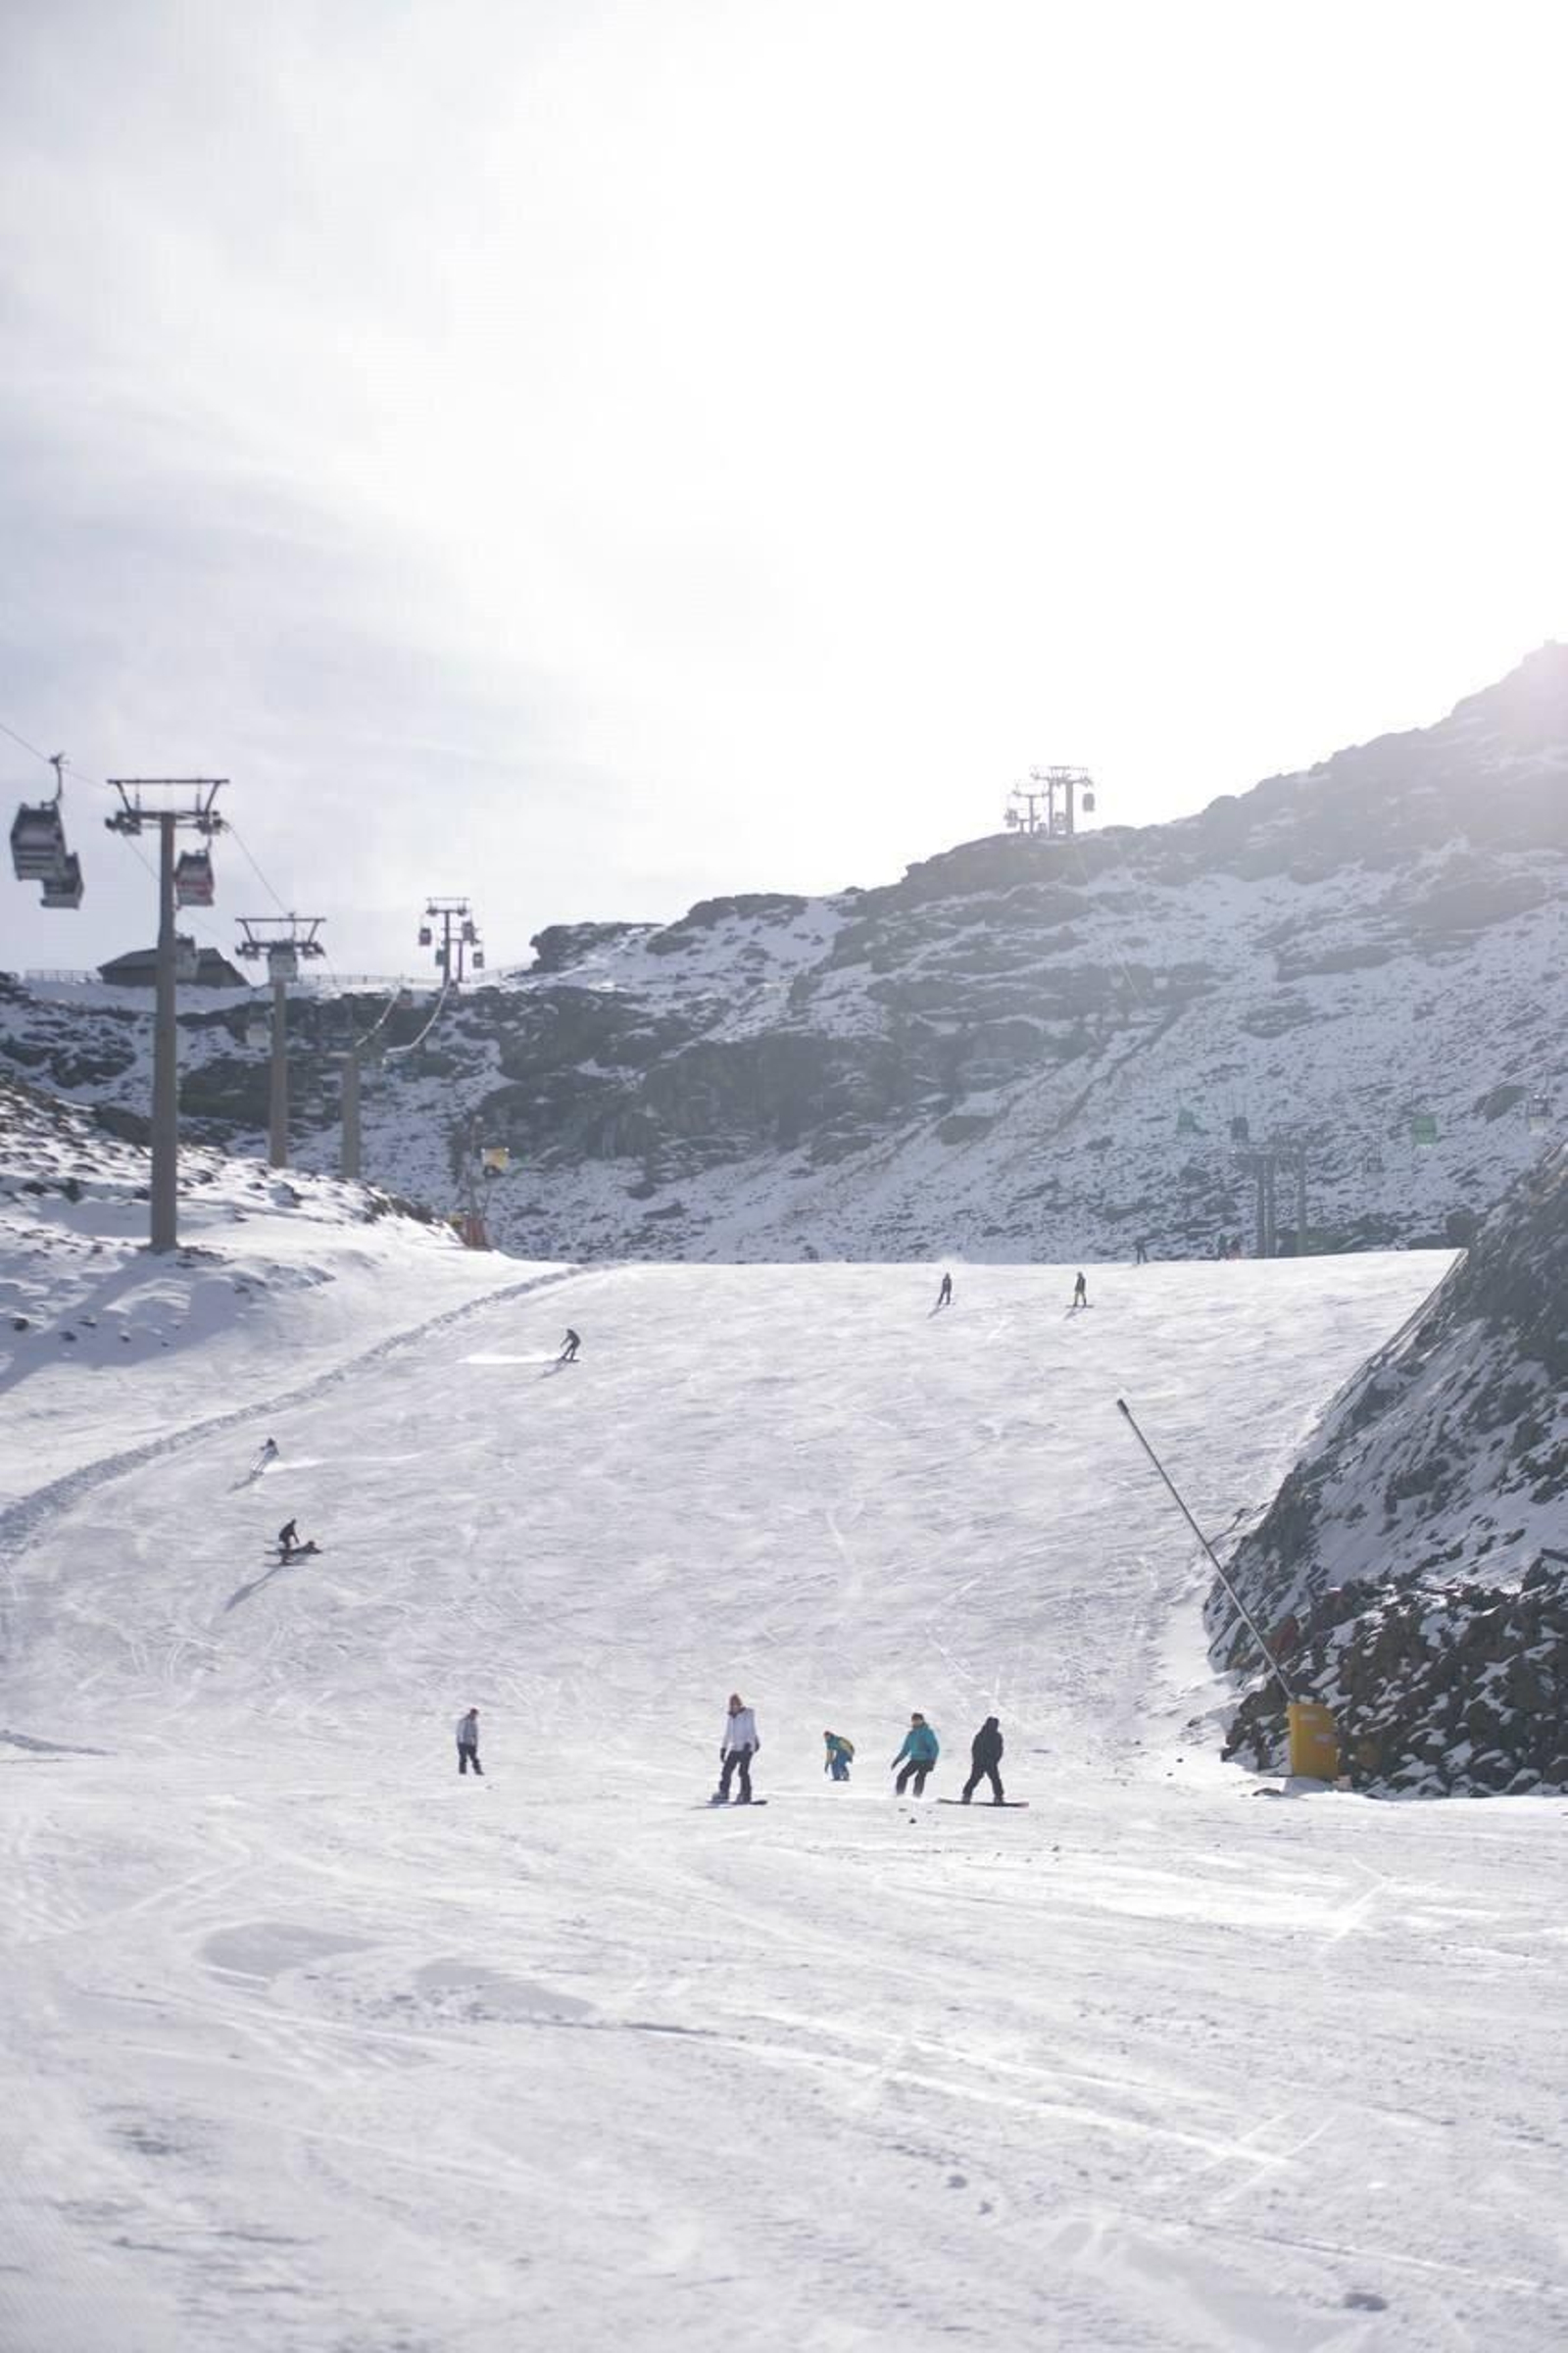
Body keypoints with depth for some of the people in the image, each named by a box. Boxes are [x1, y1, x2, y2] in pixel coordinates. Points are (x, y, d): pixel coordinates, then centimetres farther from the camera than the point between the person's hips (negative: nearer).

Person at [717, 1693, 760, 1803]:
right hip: (734, 1748, 6)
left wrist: (748, 1743, -20)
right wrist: (723, 1748, 18)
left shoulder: (748, 1714, -2)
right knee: (726, 1770, -5)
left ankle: (746, 1797, -8)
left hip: (746, 1748, -6)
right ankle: (723, 1794, -2)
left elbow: (752, 1730, -8)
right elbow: (727, 1734, 22)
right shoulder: (730, 1717, 15)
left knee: (743, 1771, -12)